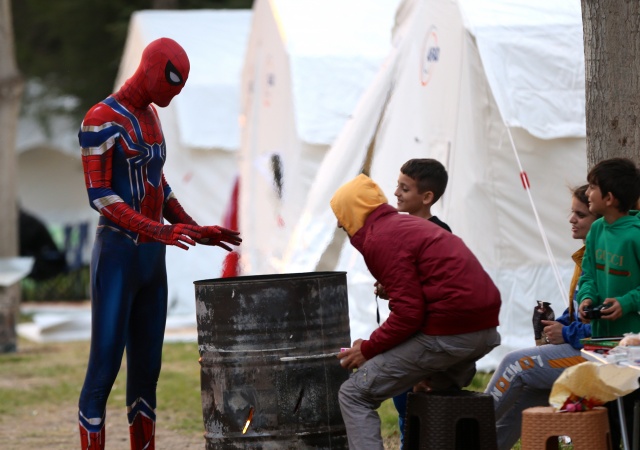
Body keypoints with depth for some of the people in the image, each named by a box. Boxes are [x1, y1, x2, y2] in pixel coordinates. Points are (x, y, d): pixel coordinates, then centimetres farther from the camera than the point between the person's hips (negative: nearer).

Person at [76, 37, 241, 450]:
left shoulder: (149, 115, 15)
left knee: (146, 369, 10)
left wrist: (196, 231, 19)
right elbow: (100, 196, -20)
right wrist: (158, 231, -28)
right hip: (117, 256, -9)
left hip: (152, 260, 9)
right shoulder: (102, 119, -14)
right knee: (104, 369, -7)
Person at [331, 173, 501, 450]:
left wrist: (368, 349, -2)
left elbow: (408, 314, -16)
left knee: (354, 395, -2)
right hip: (486, 330, 9)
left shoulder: (380, 239, -8)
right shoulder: (409, 224, 21)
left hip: (448, 334, -9)